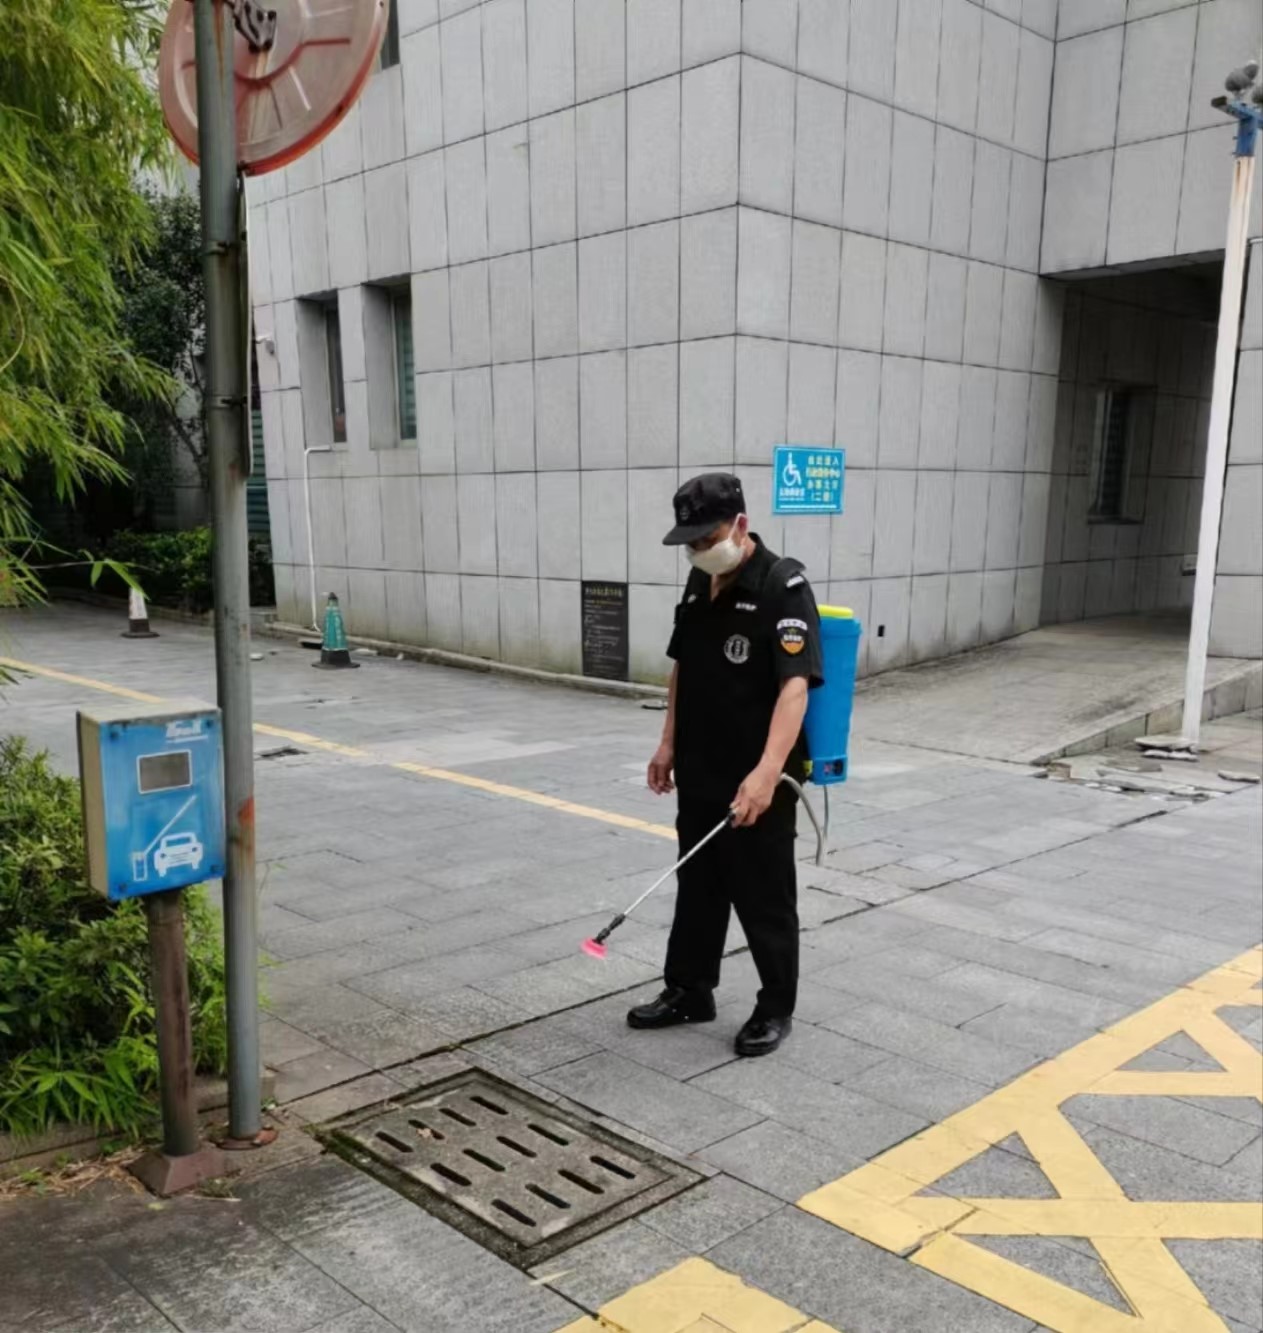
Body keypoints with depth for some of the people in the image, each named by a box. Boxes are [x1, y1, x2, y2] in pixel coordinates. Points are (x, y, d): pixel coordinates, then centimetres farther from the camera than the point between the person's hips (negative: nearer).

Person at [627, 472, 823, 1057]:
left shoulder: (784, 586, -18)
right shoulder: (699, 582, 6)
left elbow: (794, 685, -27)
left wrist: (767, 772, -36)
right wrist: (669, 744, 13)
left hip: (756, 786, -7)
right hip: (699, 777, 7)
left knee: (764, 899, 6)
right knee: (697, 889, 18)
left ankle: (776, 1008, 22)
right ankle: (688, 991, 33)